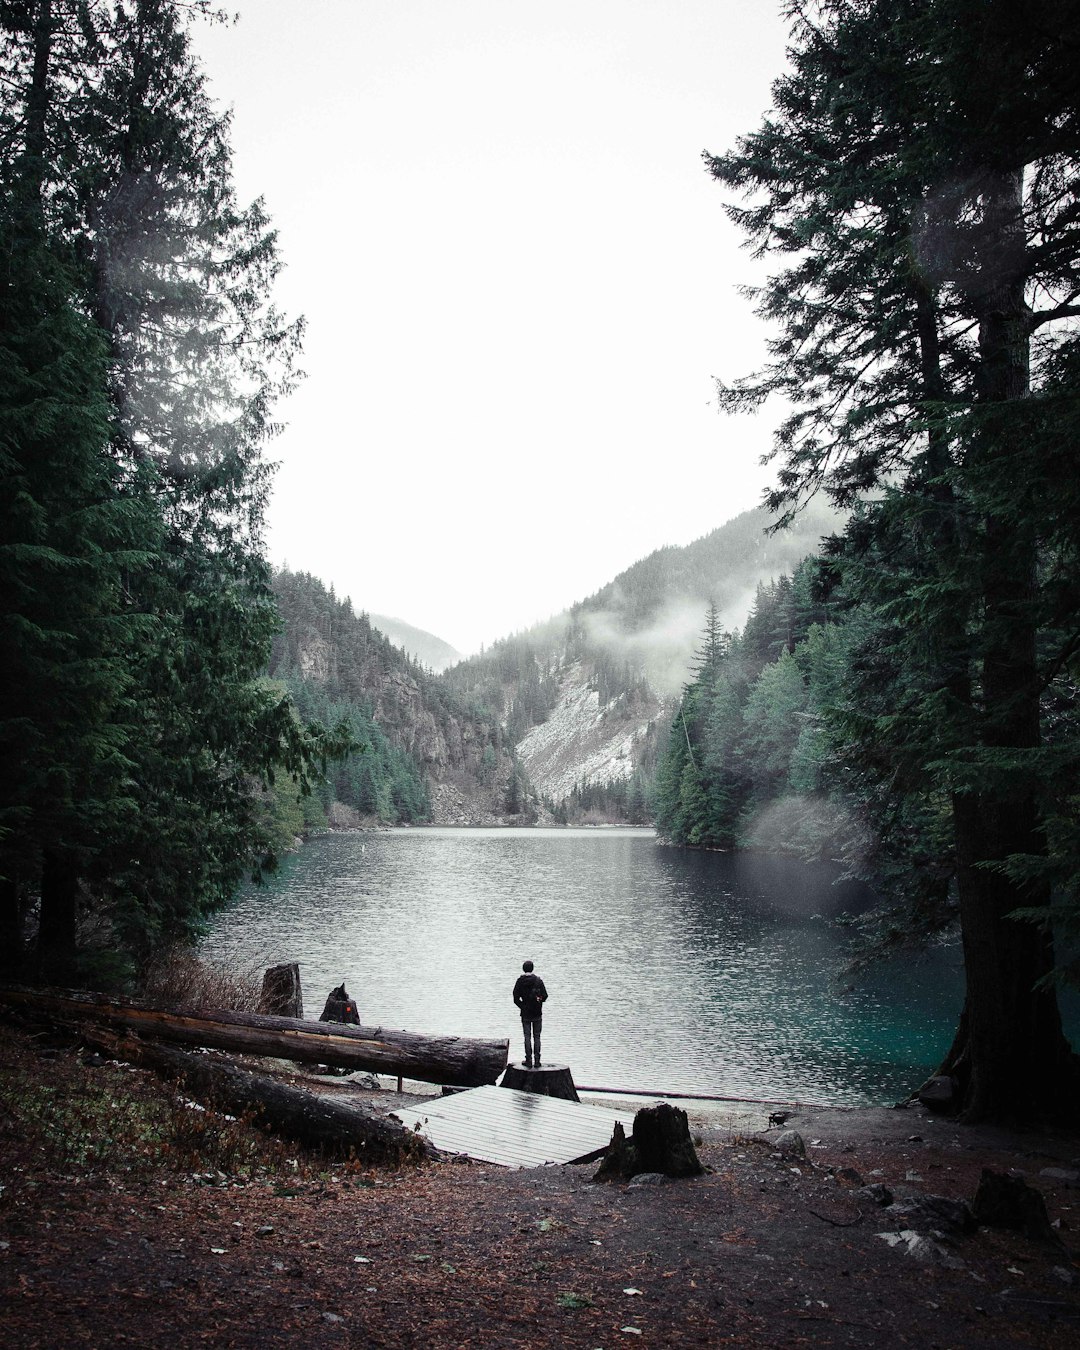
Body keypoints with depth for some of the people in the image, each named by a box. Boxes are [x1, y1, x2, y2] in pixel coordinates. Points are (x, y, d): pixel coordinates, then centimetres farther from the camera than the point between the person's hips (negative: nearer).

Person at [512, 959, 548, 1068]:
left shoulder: (520, 982, -5)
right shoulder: (538, 980, -6)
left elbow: (516, 999, -5)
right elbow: (545, 996, -6)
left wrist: (523, 1007, 7)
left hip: (525, 1014, 0)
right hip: (537, 1014, 0)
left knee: (527, 1037, 6)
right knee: (537, 1037, 8)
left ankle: (529, 1060, 4)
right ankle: (537, 1061, 5)